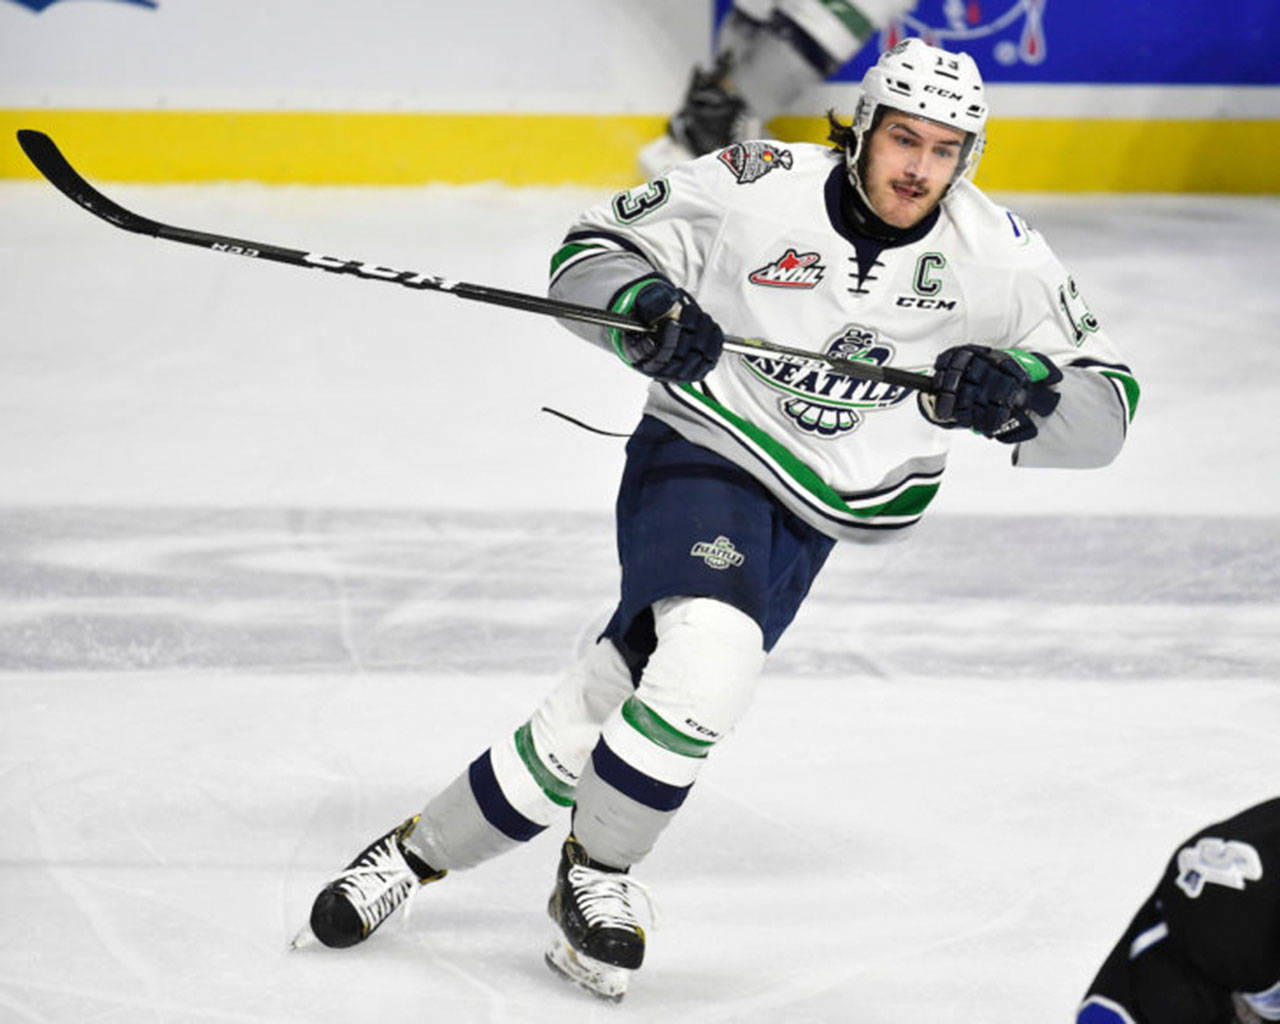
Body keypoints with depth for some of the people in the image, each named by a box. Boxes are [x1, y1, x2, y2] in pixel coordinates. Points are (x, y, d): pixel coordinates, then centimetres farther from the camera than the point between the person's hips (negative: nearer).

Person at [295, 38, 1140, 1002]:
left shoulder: (998, 255, -9)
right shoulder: (755, 189, -15)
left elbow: (1104, 409, -8)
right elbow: (588, 255, -4)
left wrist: (1020, 391, -29)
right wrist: (645, 310, -26)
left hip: (811, 516, 3)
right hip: (700, 455, -3)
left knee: (591, 718, 1)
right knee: (711, 664, -30)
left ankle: (420, 851, 23)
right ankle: (593, 877, -5)